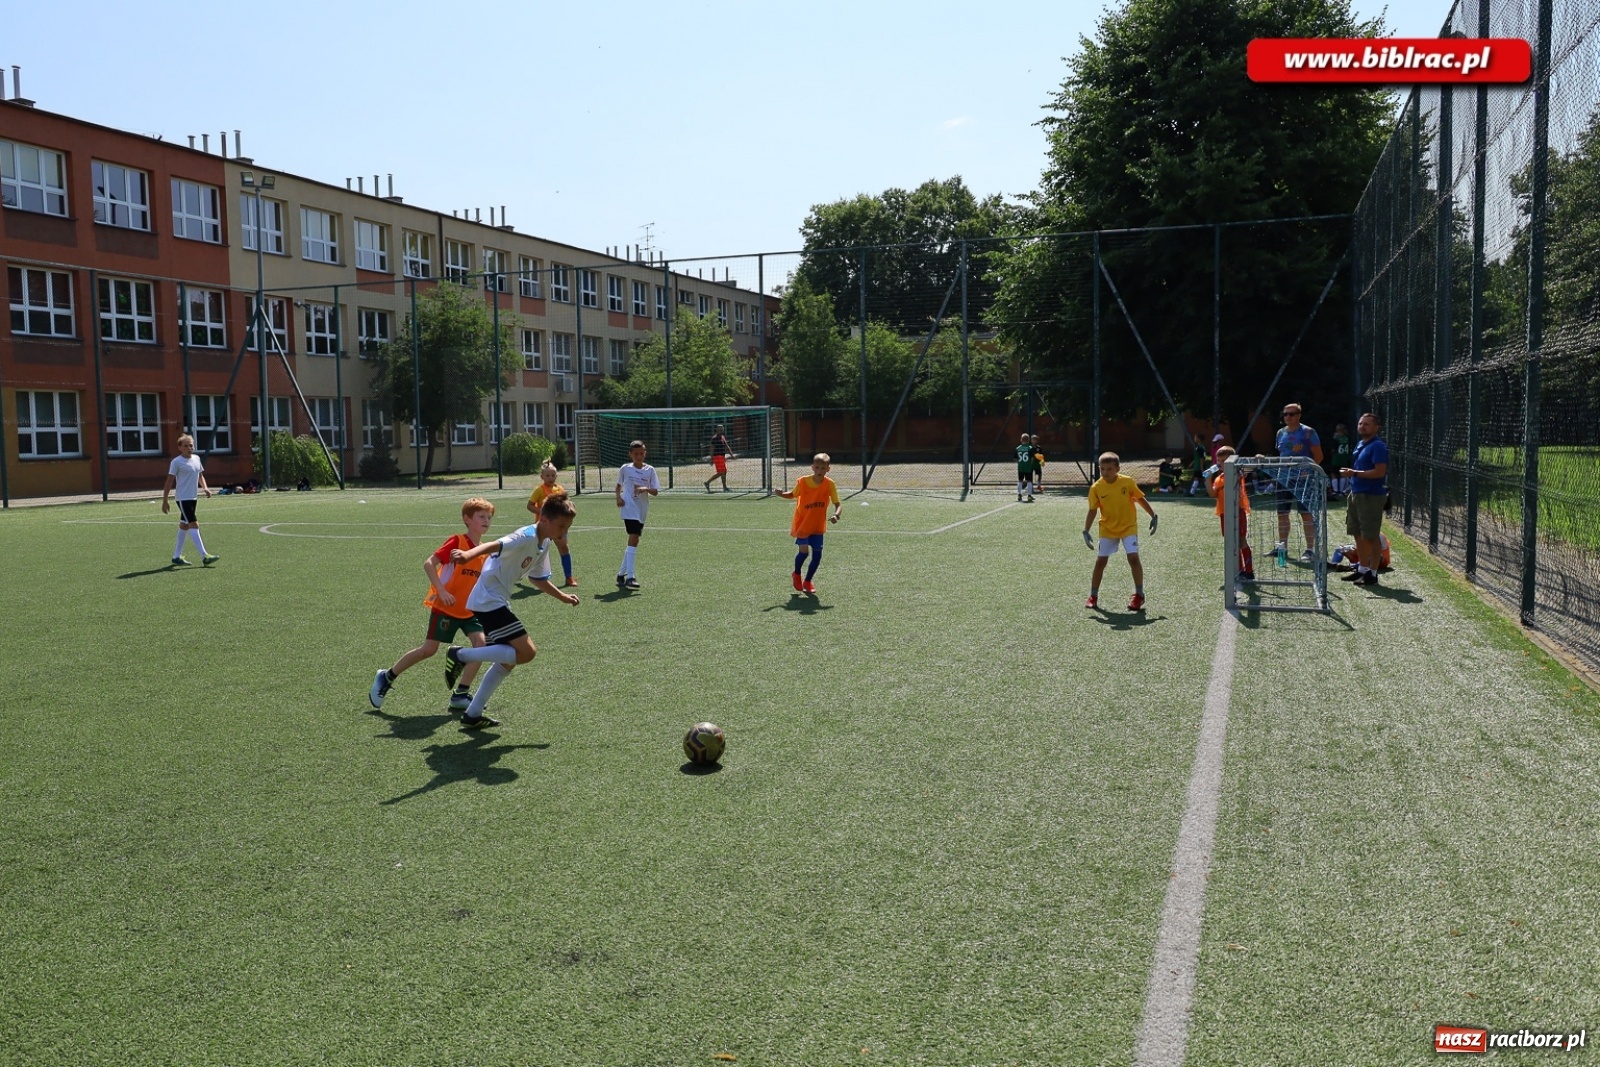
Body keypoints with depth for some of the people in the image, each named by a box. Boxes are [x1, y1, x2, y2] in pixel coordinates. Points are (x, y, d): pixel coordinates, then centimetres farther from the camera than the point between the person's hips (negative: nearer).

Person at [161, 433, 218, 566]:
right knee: (193, 525, -13)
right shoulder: (176, 462, -9)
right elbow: (169, 482, -8)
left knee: (184, 526, 14)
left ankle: (177, 556, 23)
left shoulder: (196, 459, 10)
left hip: (194, 498, 8)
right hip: (183, 499, -8)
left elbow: (200, 475, 23)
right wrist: (164, 501, -8)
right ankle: (204, 556, -18)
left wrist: (205, 488, 3)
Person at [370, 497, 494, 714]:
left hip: (469, 610, 6)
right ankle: (386, 677, 21)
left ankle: (460, 695, -3)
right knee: (429, 649, -2)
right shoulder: (457, 541, -15)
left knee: (481, 644, -13)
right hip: (445, 607, -6)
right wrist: (441, 591, -26)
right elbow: (428, 563, -20)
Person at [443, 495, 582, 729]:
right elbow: (494, 546, -36)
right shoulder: (526, 536, -18)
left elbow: (539, 579, 27)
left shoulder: (544, 544, 12)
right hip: (489, 601, -10)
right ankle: (461, 656, -7)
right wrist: (468, 555, -53)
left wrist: (563, 597, 22)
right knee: (526, 652, -15)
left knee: (508, 660, 18)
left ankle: (473, 714, 25)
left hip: (496, 602, 10)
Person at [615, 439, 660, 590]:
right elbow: (619, 485, 18)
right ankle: (630, 577, -21)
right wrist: (618, 497, 0)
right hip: (629, 508, -4)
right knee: (634, 539, -17)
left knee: (633, 541, 12)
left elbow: (656, 492, 1)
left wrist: (646, 489, -19)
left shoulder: (650, 470, 4)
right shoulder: (625, 468, 2)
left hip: (642, 510, 4)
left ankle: (622, 574, 26)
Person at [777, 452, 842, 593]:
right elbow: (793, 495, 4)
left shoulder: (830, 484, -12)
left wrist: (836, 514, -31)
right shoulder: (803, 482, -13)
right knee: (804, 551, -11)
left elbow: (837, 504, -11)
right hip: (802, 523, -2)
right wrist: (782, 494, -15)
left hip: (818, 525, 2)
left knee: (817, 554, 1)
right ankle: (797, 575, 21)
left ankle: (807, 582, 22)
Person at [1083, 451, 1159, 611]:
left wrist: (1153, 516, 1)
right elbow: (1092, 511, -4)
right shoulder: (1096, 488, -10)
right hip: (1107, 529, 1)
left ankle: (1139, 595, 0)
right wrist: (1086, 531, -11)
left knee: (1133, 557, -14)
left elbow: (1141, 499, 2)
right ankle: (1093, 596, 16)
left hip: (1128, 526, -1)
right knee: (1100, 560, 2)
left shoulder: (1127, 482, -11)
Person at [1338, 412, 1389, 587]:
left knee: (1371, 537, -4)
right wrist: (1350, 473, 10)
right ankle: (1362, 569, 25)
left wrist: (1354, 473, -21)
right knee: (1358, 535, 15)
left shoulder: (1378, 446, -13)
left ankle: (1372, 574, 2)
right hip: (1356, 493, 10)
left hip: (1371, 496, -10)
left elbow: (1379, 472, -22)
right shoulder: (1360, 444, 15)